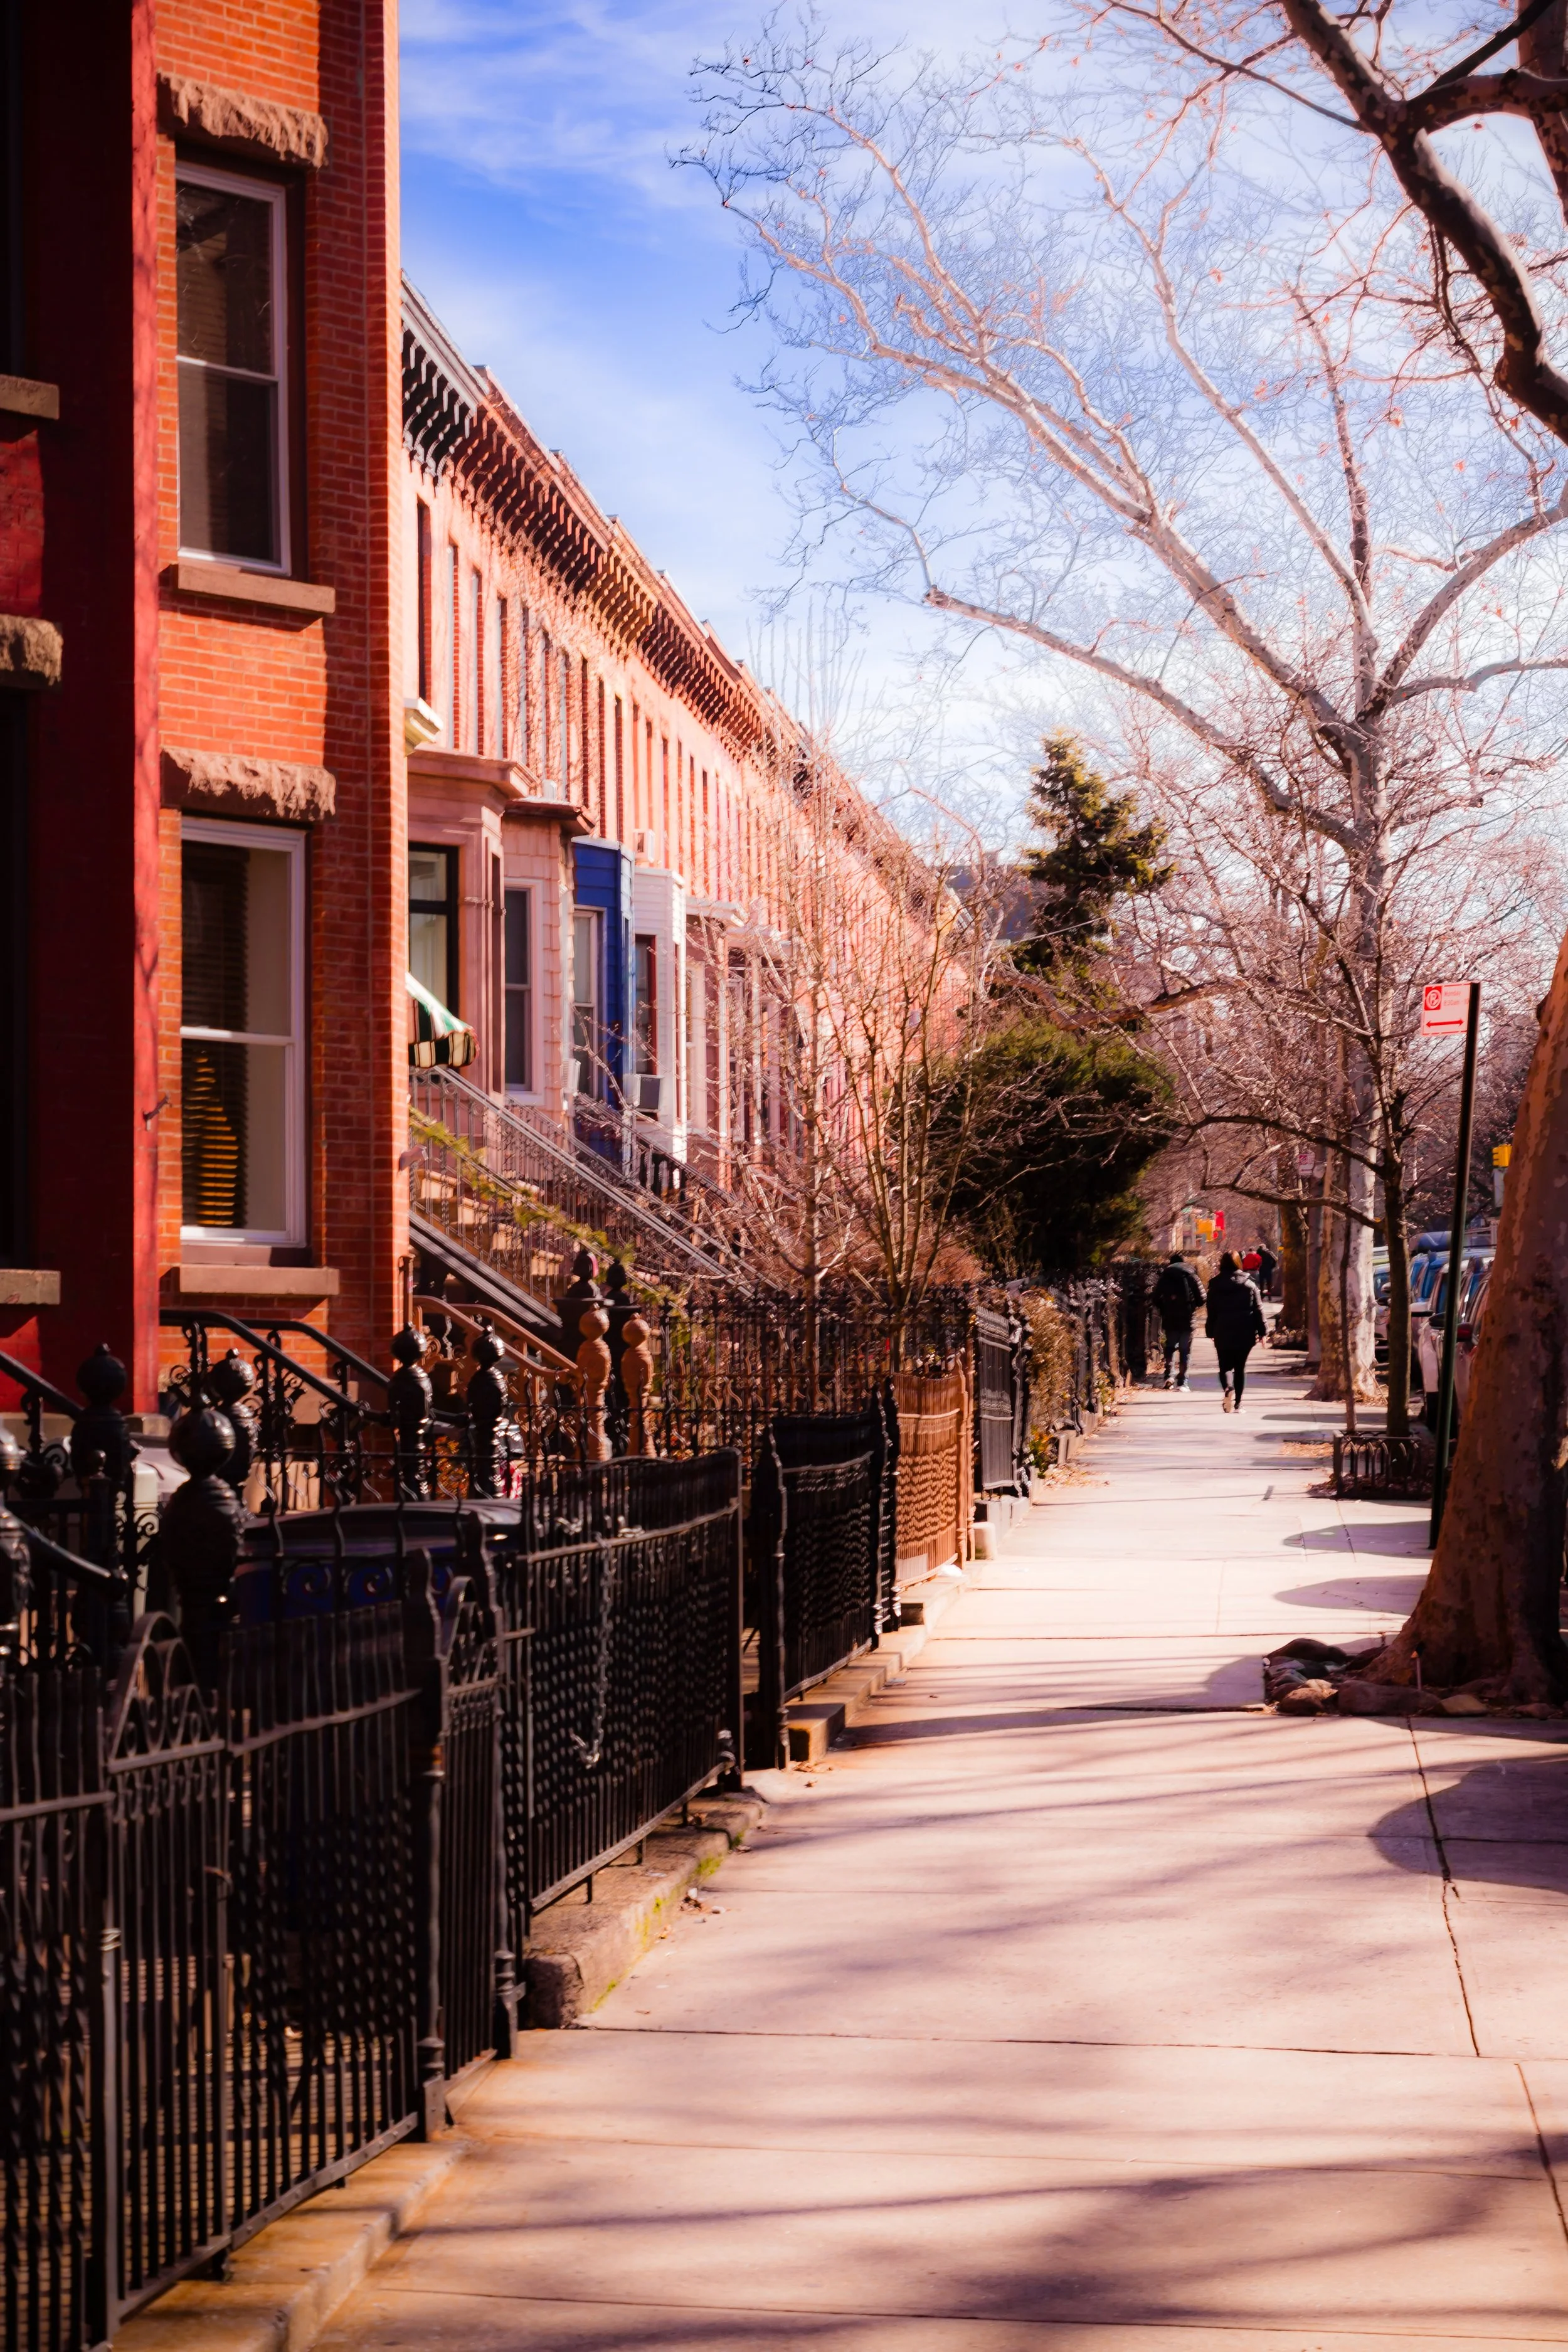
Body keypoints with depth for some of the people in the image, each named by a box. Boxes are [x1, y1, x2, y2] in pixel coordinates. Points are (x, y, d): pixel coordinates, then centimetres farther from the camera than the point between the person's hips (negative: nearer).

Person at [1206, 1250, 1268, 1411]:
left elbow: (1212, 1312, 2)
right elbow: (1258, 1310, 2)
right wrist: (1262, 1331, 6)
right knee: (1240, 1367, 10)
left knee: (1225, 1366, 5)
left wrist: (1211, 1332, 9)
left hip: (1223, 1333, -1)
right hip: (1245, 1332, 1)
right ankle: (1237, 1404, 9)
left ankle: (1228, 1389, -26)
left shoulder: (1215, 1285, 0)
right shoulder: (1249, 1285, 2)